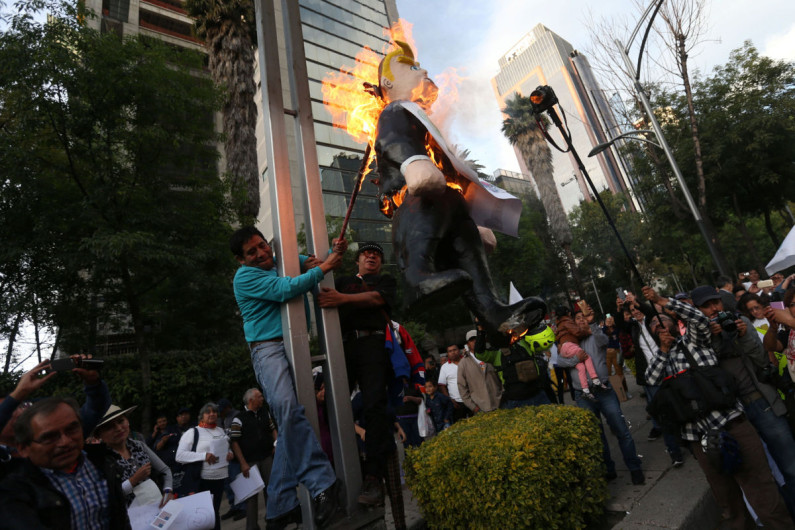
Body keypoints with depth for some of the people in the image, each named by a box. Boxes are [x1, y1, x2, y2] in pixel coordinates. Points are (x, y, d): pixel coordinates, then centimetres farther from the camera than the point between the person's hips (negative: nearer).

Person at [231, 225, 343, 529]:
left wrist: (334, 252, 6)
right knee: (287, 406, -33)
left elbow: (318, 265, 28)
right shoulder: (245, 276, 0)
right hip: (269, 348, -5)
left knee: (289, 425, 1)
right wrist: (323, 268, -10)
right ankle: (321, 484, -29)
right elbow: (286, 289, -16)